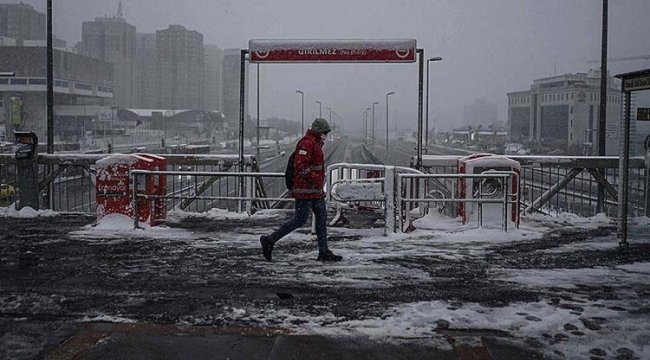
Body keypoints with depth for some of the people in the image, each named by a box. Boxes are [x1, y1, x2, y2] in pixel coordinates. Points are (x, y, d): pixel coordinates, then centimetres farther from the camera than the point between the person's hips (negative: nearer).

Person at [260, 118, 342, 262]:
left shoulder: (315, 143, 18)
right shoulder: (306, 143, -16)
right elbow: (300, 166, -25)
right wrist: (315, 178, -23)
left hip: (315, 190, 11)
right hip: (305, 190, -11)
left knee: (322, 216, 8)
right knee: (299, 220, -7)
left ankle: (324, 252, 12)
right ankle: (269, 240, 2)